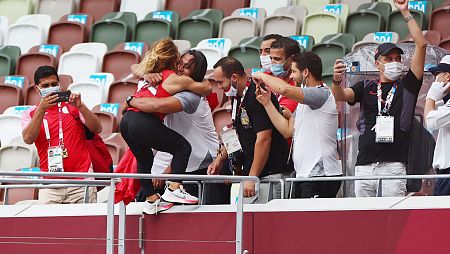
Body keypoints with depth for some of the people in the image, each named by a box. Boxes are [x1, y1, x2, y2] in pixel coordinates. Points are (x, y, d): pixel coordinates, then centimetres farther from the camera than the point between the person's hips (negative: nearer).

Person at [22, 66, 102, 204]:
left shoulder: (72, 105, 10)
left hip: (81, 179, 0)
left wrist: (80, 106, -14)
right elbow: (28, 139, -10)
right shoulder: (30, 114, 10)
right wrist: (42, 109, -17)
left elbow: (97, 129, 0)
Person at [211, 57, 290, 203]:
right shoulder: (238, 98, 16)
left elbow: (263, 139, -19)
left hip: (270, 174, -9)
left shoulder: (256, 97, -15)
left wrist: (252, 178, -18)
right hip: (251, 175, 9)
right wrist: (221, 158, 12)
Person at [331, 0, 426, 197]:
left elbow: (421, 45, 4)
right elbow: (341, 96, -1)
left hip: (394, 166, -2)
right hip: (364, 166, 2)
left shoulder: (407, 86, 10)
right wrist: (337, 81, -25)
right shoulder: (366, 87, 16)